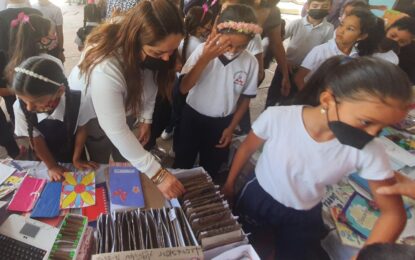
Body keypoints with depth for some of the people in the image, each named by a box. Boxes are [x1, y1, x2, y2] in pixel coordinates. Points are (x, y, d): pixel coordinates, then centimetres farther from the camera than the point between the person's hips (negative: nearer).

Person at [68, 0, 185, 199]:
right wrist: (157, 174, -41)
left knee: (125, 162, 18)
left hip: (121, 110, 5)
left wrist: (146, 119, -12)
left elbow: (150, 80, -7)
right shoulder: (105, 68, -47)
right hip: (87, 115, -5)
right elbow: (116, 131, -43)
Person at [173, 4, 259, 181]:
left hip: (221, 123, 1)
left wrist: (231, 128, 0)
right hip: (193, 117, -1)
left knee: (211, 169, 20)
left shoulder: (250, 62, -13)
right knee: (182, 165, 17)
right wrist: (205, 59, -31)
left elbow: (245, 98, 0)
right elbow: (184, 88, -22)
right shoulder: (204, 50, -17)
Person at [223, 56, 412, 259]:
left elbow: (393, 213, -13)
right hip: (256, 199, 1)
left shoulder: (368, 151, -27)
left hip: (303, 219, 0)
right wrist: (229, 184, 4)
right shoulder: (276, 118, -30)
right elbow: (246, 149, -10)